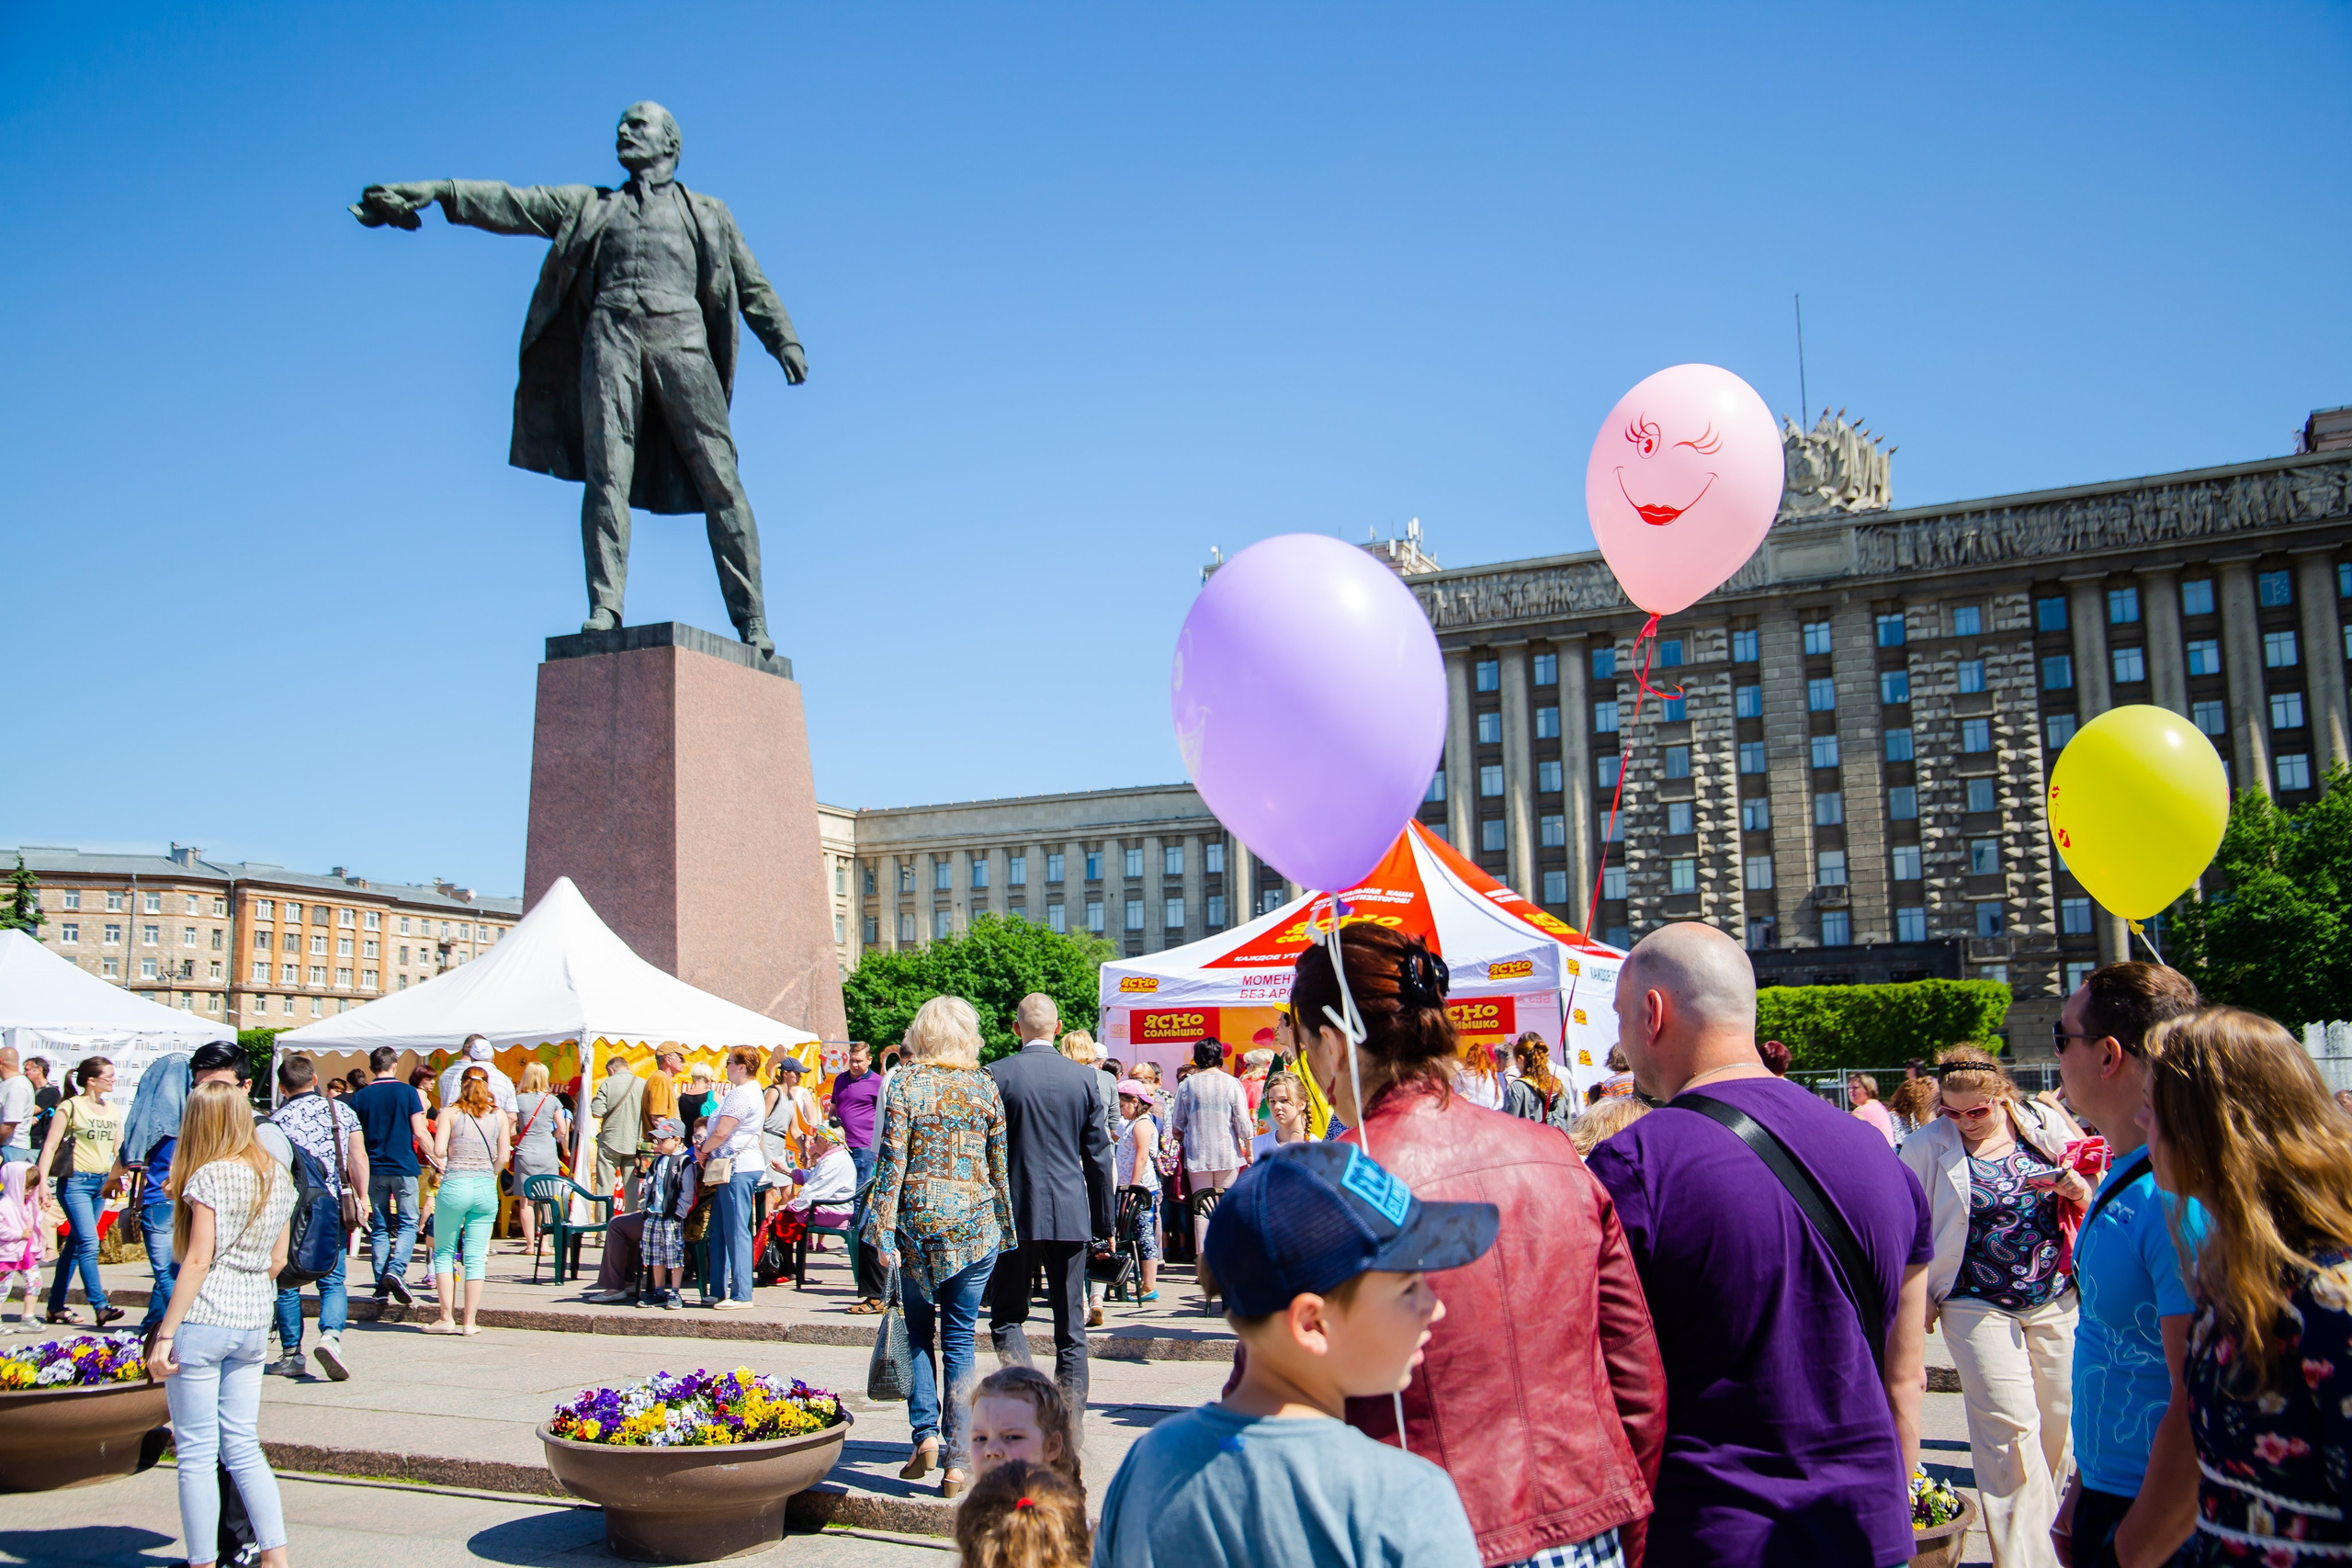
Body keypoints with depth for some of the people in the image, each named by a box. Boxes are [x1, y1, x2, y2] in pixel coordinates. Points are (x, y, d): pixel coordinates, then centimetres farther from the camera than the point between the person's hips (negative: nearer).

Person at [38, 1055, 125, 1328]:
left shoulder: (113, 1111, 12)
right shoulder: (71, 1107, -5)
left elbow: (120, 1149, 16)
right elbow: (50, 1145, -7)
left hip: (101, 1183, 6)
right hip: (75, 1182, -6)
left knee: (75, 1244, 12)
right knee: (89, 1243, -13)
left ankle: (55, 1307, 20)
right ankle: (100, 1307, -16)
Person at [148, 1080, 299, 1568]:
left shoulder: (210, 1176, -11)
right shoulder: (277, 1175, 8)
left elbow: (197, 1261, -14)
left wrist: (165, 1336, -11)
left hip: (202, 1322, -6)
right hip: (253, 1325, 6)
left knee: (196, 1453, 4)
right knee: (242, 1446, 13)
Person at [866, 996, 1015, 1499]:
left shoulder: (904, 1083, -3)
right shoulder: (985, 1086, 3)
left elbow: (892, 1162, -7)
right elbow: (999, 1165, 7)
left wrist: (885, 1232, -6)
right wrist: (1005, 1228, 15)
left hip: (919, 1217, -1)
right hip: (975, 1221, 1)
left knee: (919, 1330, 17)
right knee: (959, 1340, 6)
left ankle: (925, 1434, 4)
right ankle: (956, 1462, 4)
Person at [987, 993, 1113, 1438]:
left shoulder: (997, 1076, -7)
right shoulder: (1084, 1077, 1)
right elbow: (1098, 1156, 5)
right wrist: (1104, 1223, 13)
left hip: (1016, 1213, -2)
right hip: (1071, 1215, 2)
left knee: (1007, 1315, 10)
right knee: (1071, 1325, 10)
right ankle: (1072, 1424, 11)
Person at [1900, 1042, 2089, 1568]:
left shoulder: (2045, 1125, 1)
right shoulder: (1929, 1147, -5)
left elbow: (2095, 1202, 11)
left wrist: (2076, 1189, -12)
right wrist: (1918, 1302, 1)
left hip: (2056, 1301, 3)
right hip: (1978, 1307, -3)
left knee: (2056, 1420, 8)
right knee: (2010, 1428, -8)